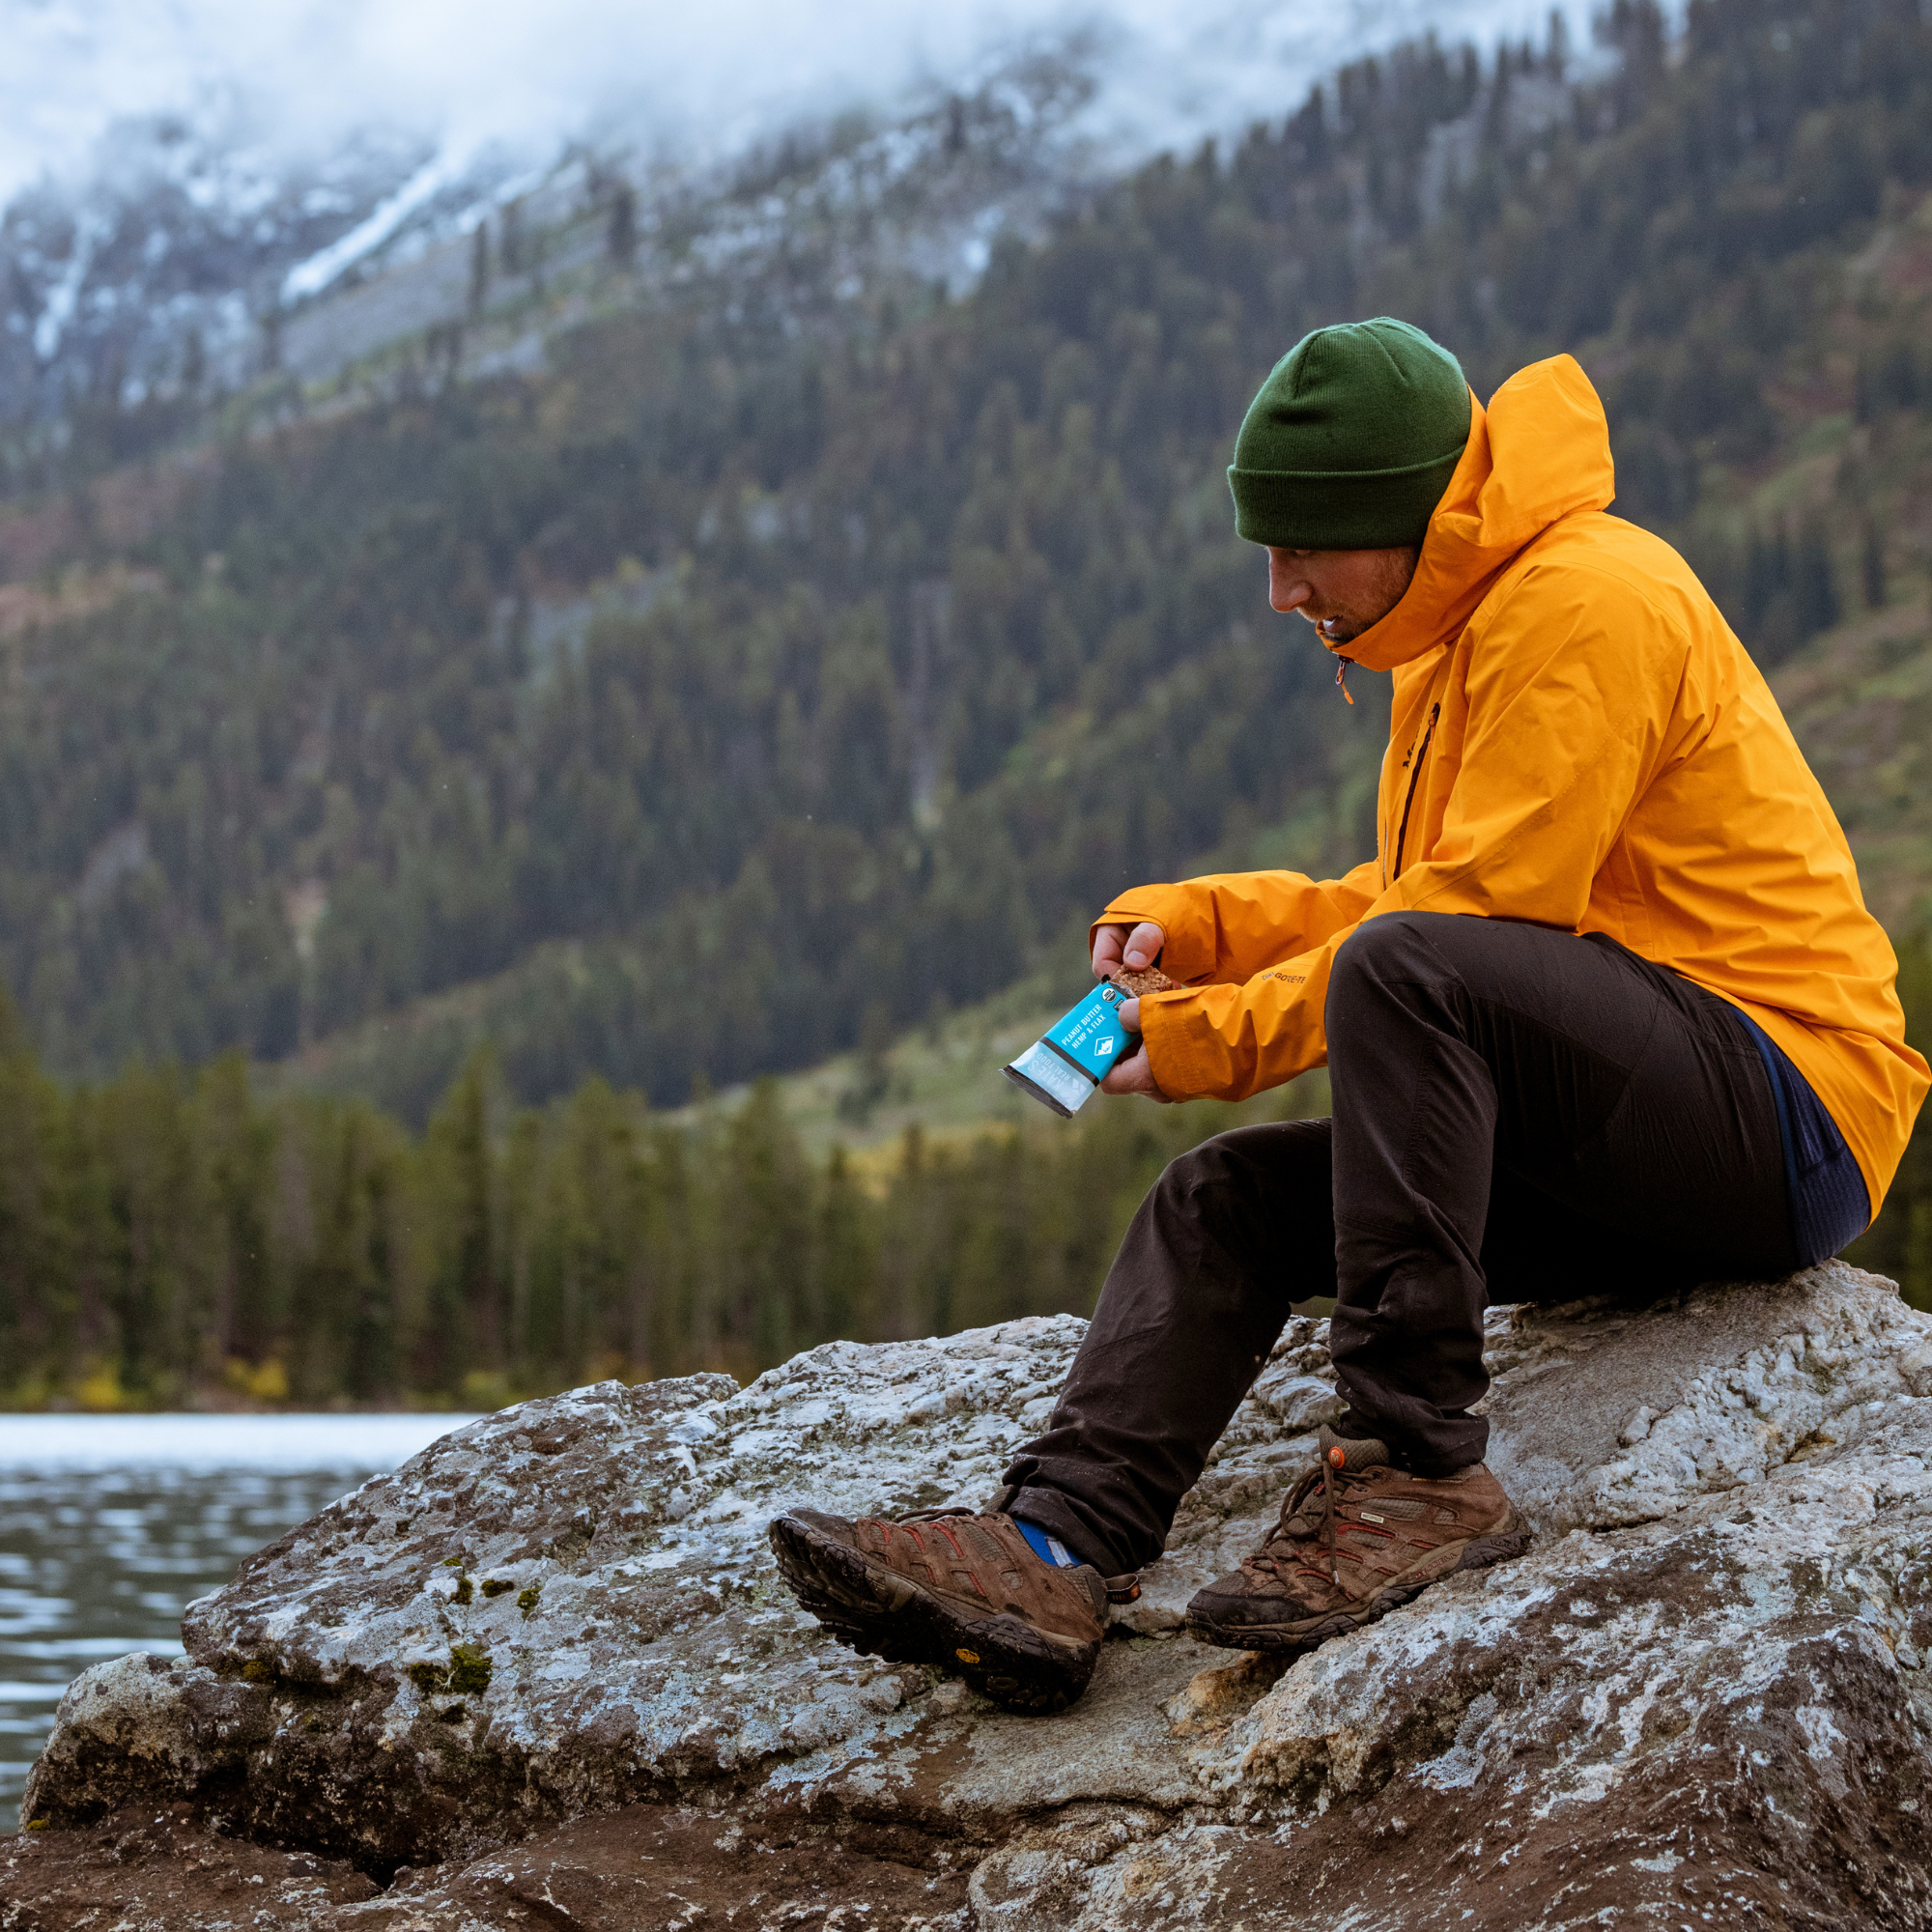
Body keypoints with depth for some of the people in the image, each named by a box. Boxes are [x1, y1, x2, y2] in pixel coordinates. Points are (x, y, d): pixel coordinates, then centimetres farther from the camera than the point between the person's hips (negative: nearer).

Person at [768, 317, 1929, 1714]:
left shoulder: (1585, 600, -13)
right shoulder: (1471, 627, 18)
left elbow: (1475, 917, -19)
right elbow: (1408, 896, 21)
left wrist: (1219, 1037, -12)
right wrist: (1194, 923, 7)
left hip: (1785, 1110, -10)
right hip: (1627, 1144, 10)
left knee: (1408, 968, -32)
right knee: (1231, 1198, -1)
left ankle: (1419, 1475, -29)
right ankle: (1056, 1555, -17)